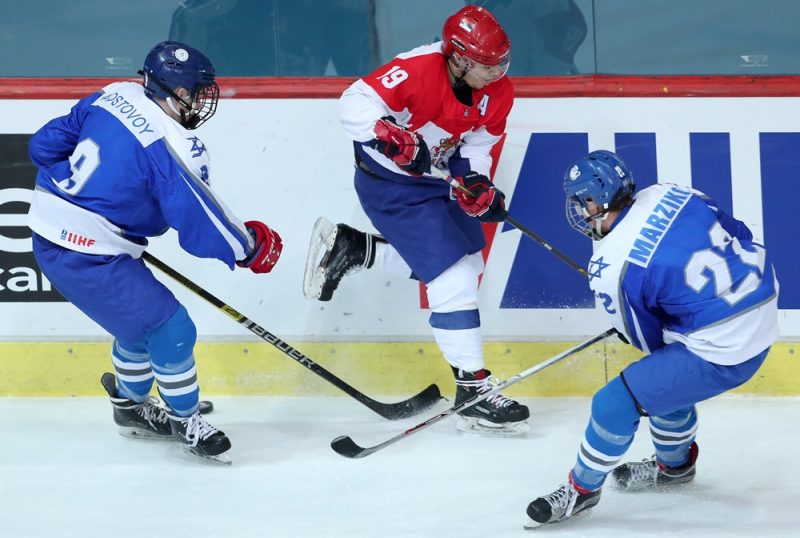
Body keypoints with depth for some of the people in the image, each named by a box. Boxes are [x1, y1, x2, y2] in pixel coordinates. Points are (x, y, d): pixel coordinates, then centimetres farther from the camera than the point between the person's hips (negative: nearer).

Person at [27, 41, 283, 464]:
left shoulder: (115, 96, 2)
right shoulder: (176, 149, -21)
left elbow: (46, 145, 10)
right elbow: (202, 229, -18)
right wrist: (251, 245, -1)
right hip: (89, 256, -9)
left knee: (142, 317, 26)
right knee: (169, 329, 0)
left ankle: (131, 407, 43)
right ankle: (186, 421, 15)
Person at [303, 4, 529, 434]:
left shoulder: (498, 91, -8)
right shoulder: (417, 70, -30)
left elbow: (476, 143, 3)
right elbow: (356, 103, -31)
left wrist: (476, 180, -16)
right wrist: (389, 136, -46)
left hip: (434, 176, 9)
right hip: (390, 181, -9)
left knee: (466, 262, 21)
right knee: (452, 278, -15)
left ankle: (350, 248, 28)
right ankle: (473, 393, -9)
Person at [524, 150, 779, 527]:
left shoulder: (611, 267, -18)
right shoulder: (667, 195, -3)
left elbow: (648, 339, -4)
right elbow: (738, 236, 9)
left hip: (723, 354, -8)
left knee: (616, 403, 1)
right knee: (666, 372, 31)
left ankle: (581, 489, 20)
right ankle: (674, 464, 51)